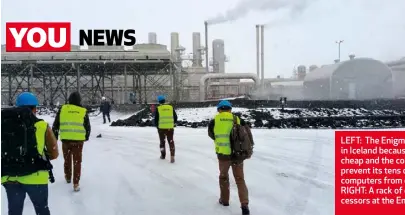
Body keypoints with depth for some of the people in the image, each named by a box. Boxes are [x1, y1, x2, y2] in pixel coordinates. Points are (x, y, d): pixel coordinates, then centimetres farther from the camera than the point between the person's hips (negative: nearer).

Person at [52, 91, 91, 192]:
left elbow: (55, 125, 6)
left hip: (65, 139, 1)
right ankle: (76, 184, 3)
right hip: (78, 140, -1)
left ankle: (68, 178, 39)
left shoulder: (62, 109, 1)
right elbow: (88, 127, 7)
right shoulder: (83, 111, 0)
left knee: (67, 159, 21)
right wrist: (86, 137, 25)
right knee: (77, 161, 7)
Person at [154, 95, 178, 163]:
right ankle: (172, 156, -8)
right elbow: (175, 117, 5)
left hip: (161, 128, -1)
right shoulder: (171, 107, 2)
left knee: (162, 141, 17)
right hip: (170, 128, 1)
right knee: (171, 142, 7)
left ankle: (163, 155, 29)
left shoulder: (158, 109, -5)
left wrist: (157, 126, 15)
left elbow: (156, 119, -3)